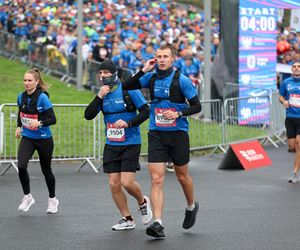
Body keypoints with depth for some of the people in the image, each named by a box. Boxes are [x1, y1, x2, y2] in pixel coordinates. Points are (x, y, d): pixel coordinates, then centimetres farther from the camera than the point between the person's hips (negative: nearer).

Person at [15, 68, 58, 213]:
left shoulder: (42, 97, -16)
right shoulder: (21, 97, 0)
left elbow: (52, 119, -17)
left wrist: (40, 123, -33)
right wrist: (19, 126, 8)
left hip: (43, 139, -4)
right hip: (27, 137, 4)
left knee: (46, 170, 9)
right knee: (21, 166, -17)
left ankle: (52, 199, 31)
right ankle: (27, 197, 2)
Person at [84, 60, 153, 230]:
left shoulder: (129, 90, -8)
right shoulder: (102, 94, 7)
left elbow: (146, 111, -9)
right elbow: (88, 115, -2)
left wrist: (128, 123, -20)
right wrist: (99, 97, -12)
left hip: (130, 143, -5)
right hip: (111, 145, 5)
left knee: (127, 182, -13)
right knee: (114, 184, 1)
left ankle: (143, 202, 20)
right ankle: (127, 219, 15)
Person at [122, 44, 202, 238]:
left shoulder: (181, 80, -8)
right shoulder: (151, 77, 4)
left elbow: (197, 106, -5)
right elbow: (126, 86, 6)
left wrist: (179, 113, -21)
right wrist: (144, 70, -4)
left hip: (178, 133, -2)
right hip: (156, 134, 2)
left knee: (182, 176, 14)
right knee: (156, 179, -8)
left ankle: (192, 206, 43)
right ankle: (158, 224, -12)